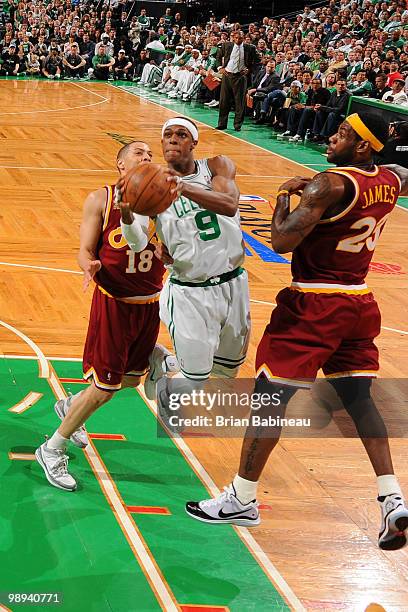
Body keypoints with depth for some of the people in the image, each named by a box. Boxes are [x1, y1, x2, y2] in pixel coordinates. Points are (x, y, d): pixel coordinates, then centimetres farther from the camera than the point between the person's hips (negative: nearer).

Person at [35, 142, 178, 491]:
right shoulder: (101, 200, -9)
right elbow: (85, 251, -9)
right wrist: (90, 265, -31)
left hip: (150, 303, 5)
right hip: (114, 302, -5)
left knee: (132, 377, 20)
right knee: (104, 389, -3)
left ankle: (70, 406, 47)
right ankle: (52, 450, 15)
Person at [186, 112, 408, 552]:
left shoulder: (329, 185, -19)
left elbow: (282, 241, -23)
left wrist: (284, 196, -7)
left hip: (314, 306, -8)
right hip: (360, 304, 8)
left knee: (272, 395, 1)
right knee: (358, 398, 14)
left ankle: (241, 499, 8)